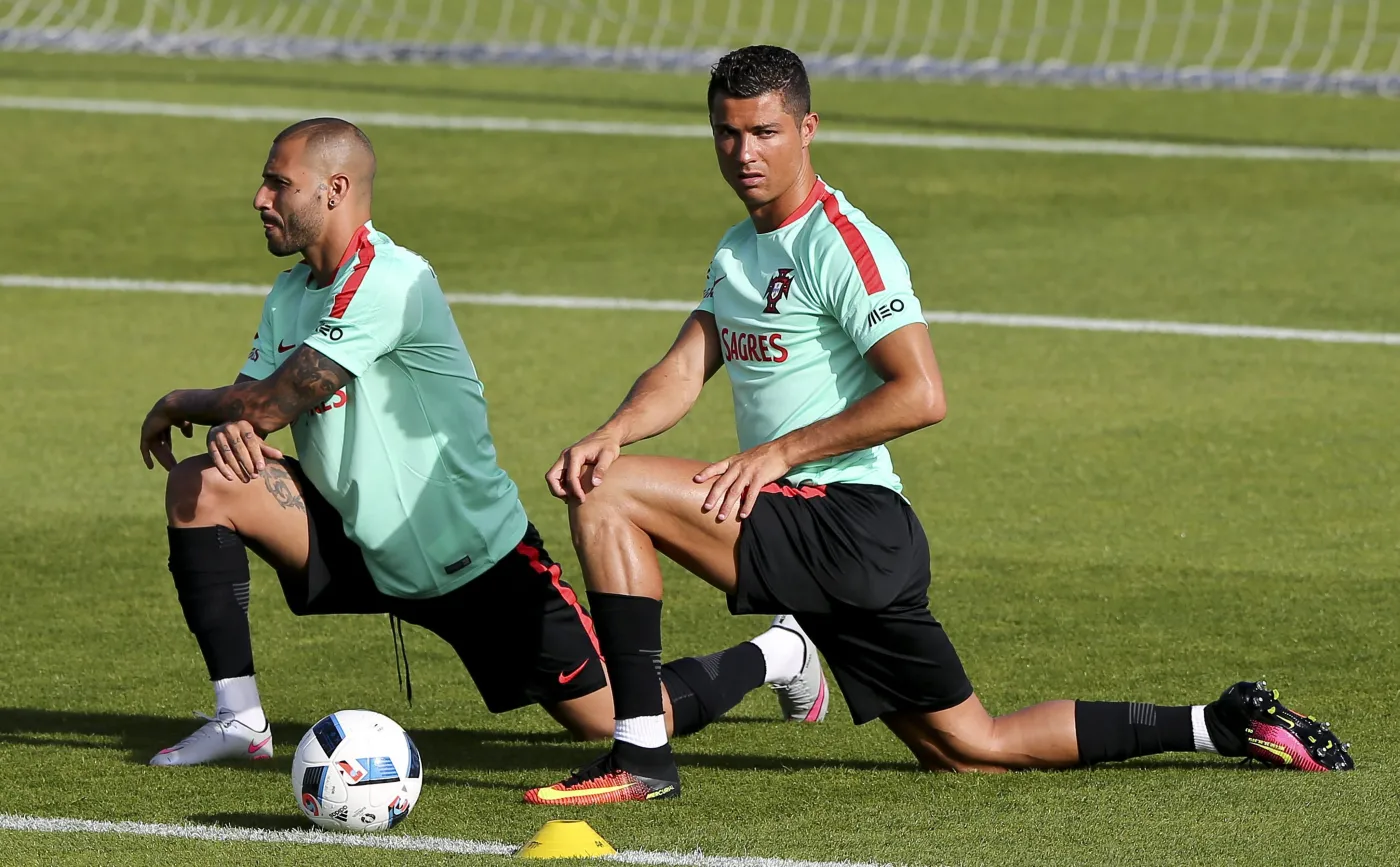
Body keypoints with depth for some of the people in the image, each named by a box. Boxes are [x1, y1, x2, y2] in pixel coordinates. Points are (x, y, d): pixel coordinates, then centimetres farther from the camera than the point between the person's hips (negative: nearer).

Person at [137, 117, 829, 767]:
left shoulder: (389, 281, -24)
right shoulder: (291, 294, 5)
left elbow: (274, 402, -27)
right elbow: (251, 401, 3)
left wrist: (177, 406, -11)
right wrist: (230, 427, -22)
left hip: (479, 563, -7)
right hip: (364, 547, 7)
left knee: (614, 722, -3)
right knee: (200, 487, -10)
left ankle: (773, 656, 26)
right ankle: (239, 721, -5)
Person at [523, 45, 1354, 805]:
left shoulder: (840, 243, -11)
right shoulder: (737, 252, 18)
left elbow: (921, 396, -20)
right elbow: (684, 371, 9)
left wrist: (781, 451, -19)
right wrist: (613, 433, -11)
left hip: (849, 525, -9)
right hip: (821, 542, 9)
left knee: (609, 496, -17)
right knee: (969, 748, 13)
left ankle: (642, 756, -20)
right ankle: (1225, 725, 22)